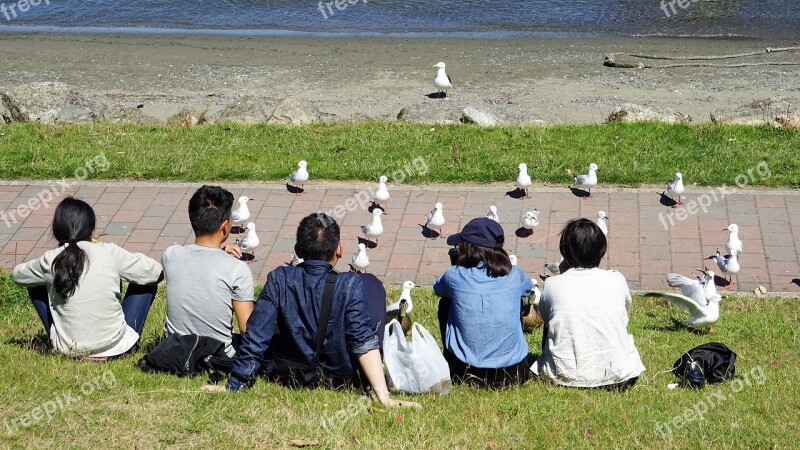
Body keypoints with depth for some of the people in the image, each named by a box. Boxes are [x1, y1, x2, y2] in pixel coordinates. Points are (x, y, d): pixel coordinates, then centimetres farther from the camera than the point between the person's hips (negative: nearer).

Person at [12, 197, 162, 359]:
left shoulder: (51, 260, -7)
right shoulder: (109, 253, -10)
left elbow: (17, 274, 13)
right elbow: (156, 272, 0)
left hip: (69, 350, 1)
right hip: (116, 346, -1)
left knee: (36, 287, 20)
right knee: (147, 284, 17)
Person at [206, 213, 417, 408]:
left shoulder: (279, 279, -16)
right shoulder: (350, 285, -21)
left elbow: (255, 338, -14)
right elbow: (364, 342, -27)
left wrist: (234, 385, -5)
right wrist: (383, 397, -28)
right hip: (339, 378, -1)